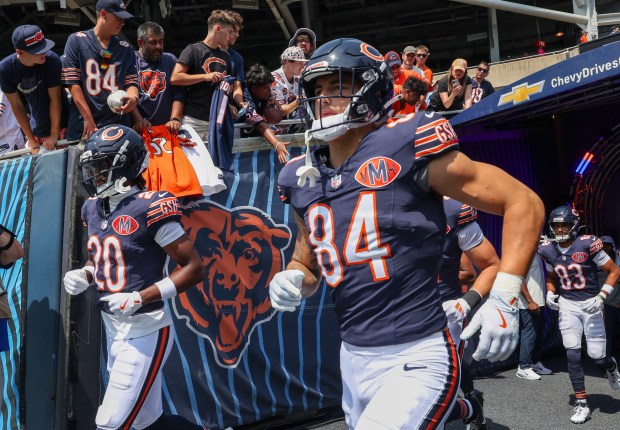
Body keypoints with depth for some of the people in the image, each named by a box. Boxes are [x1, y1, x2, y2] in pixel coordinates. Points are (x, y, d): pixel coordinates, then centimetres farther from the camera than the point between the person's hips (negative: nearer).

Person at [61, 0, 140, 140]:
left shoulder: (125, 48, 11)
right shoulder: (76, 41, 3)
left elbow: (131, 82, 8)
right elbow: (73, 83, -3)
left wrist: (133, 99, -17)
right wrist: (88, 119, -10)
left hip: (119, 126, 2)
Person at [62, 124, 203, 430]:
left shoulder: (149, 209, -18)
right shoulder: (93, 208, 5)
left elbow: (193, 268, -17)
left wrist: (140, 298, -23)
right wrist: (83, 276, 0)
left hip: (144, 332, -8)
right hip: (113, 328, 8)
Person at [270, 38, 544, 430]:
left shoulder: (407, 148, -12)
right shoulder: (304, 179, 5)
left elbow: (523, 203, -8)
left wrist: (503, 300, -14)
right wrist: (293, 280, -2)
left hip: (417, 360, -6)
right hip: (353, 360, 7)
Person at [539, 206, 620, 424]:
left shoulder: (587, 244, -16)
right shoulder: (548, 250, -1)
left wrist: (601, 297, -17)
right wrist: (550, 294, -2)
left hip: (590, 304, -3)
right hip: (567, 305, 3)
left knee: (597, 356, 0)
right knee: (573, 355, -5)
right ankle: (582, 405, 7)